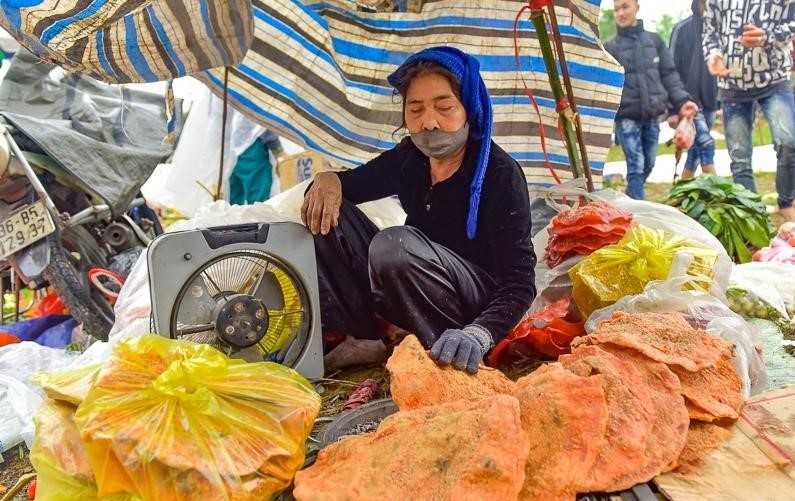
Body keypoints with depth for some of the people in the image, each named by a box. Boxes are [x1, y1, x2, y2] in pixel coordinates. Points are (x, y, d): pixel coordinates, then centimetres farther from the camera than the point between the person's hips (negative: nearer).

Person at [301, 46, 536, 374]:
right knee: (326, 214, -7)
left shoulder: (500, 175, -19)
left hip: (479, 305, -6)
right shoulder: (411, 157, -1)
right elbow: (356, 181, 14)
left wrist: (478, 334, -44)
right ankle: (364, 336, -11)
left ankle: (455, 365, -19)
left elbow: (519, 280, -25)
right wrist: (328, 180, -13)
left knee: (395, 245, -35)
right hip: (404, 293, 6)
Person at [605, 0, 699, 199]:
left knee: (648, 164, 12)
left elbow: (669, 74, 10)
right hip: (626, 117, -3)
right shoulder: (610, 47, 0)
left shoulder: (654, 40, 8)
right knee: (636, 165, -8)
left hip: (652, 116, 4)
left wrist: (681, 101, -3)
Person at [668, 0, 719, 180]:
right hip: (689, 101, -5)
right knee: (706, 144, -15)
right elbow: (672, 69, -6)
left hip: (709, 102, 5)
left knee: (696, 151, 8)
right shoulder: (682, 29, -4)